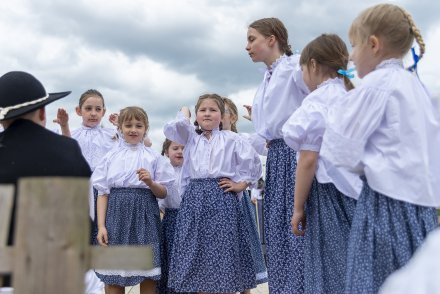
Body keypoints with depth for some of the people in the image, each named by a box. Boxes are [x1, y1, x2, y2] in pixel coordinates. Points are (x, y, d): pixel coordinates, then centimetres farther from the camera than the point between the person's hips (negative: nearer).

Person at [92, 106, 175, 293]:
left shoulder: (153, 157, 6)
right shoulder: (111, 157, 7)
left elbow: (163, 193, 7)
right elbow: (103, 192, 5)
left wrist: (150, 182, -13)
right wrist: (101, 226, -2)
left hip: (144, 216, 0)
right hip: (117, 214, 1)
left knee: (148, 277, 2)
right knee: (112, 279, 2)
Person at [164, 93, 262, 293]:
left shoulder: (231, 139, 7)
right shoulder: (190, 137, 15)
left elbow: (253, 163, 7)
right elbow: (172, 128, -5)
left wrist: (240, 185, 3)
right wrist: (184, 113, 12)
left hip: (222, 199, -2)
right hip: (194, 199, 3)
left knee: (222, 252, -3)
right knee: (196, 252, 2)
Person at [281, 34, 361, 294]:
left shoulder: (317, 101, -9)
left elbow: (308, 160, -13)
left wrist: (298, 207, -7)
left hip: (329, 193, -7)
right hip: (357, 190, 8)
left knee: (330, 273, -1)